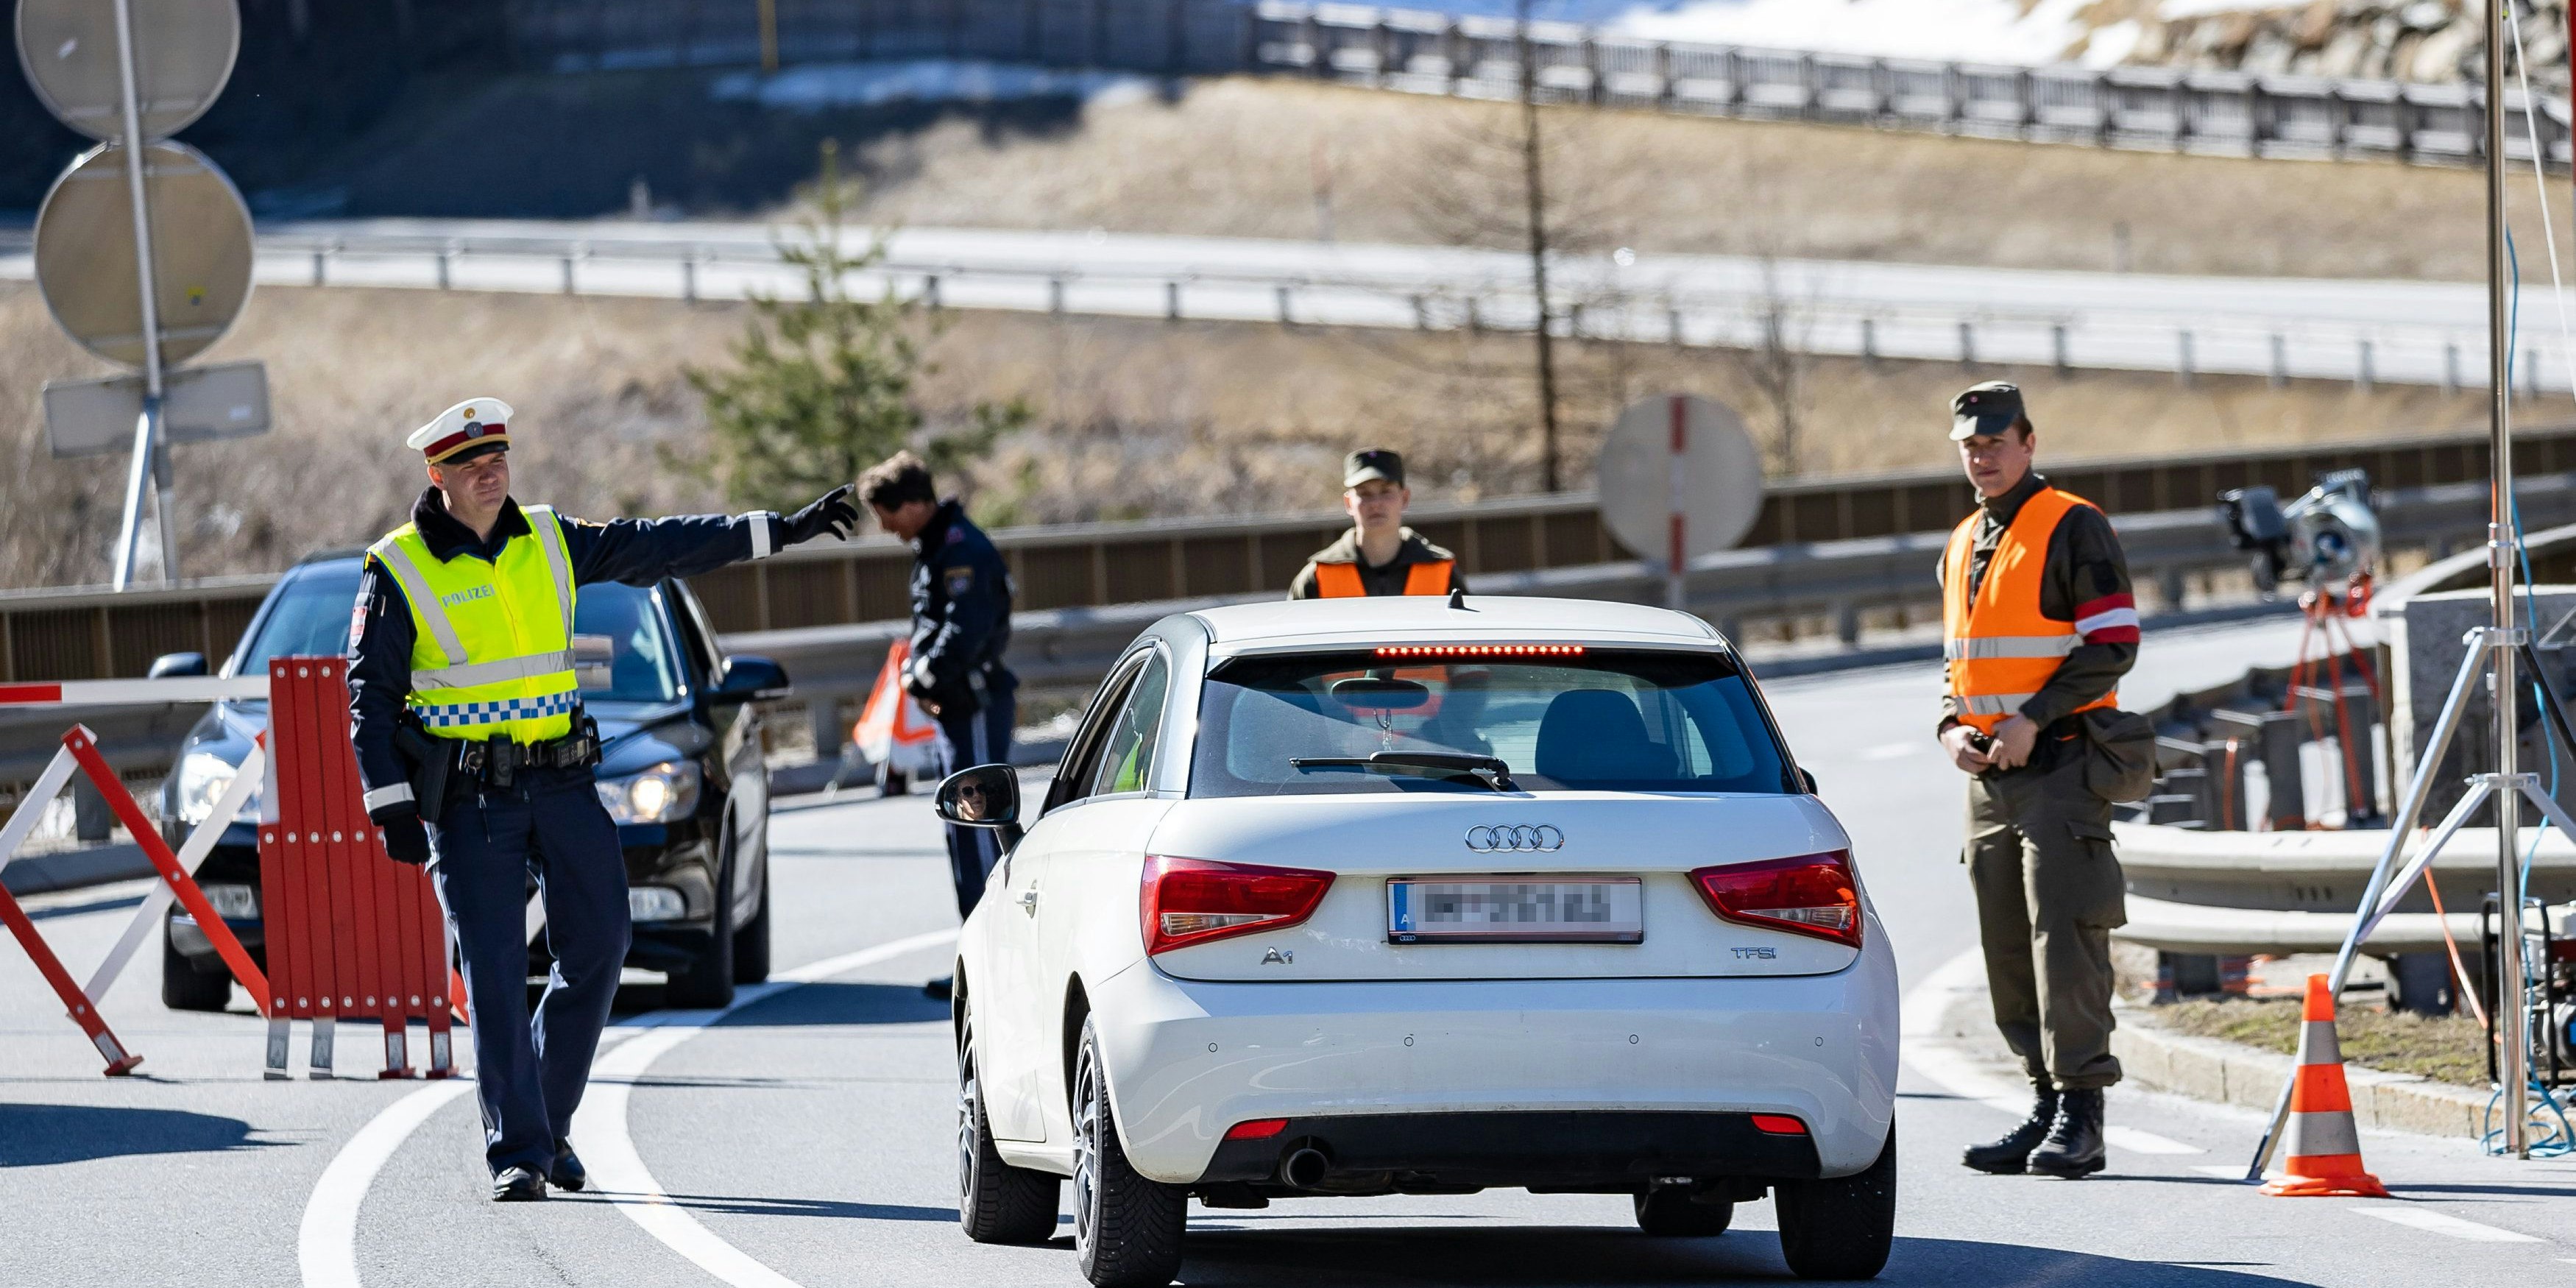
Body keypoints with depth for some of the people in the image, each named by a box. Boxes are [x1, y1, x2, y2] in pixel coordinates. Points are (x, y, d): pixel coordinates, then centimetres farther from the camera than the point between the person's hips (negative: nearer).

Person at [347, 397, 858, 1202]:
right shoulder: (400, 571, -4)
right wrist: (390, 804, -9)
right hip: (466, 799, -5)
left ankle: (548, 1120, 18)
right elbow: (371, 695, -2)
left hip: (561, 781, 5)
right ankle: (515, 1153, -5)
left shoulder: (548, 544, 9)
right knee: (494, 975, -8)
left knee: (597, 949, 2)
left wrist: (780, 531, 12)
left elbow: (654, 548, 13)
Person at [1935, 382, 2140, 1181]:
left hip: (2059, 763, -8)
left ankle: (2080, 1117, -12)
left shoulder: (2073, 529, -6)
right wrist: (1953, 727, 5)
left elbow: (2114, 646, -12)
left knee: (2064, 936, -12)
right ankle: (2047, 1106, 15)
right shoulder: (1963, 546, 18)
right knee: (2008, 950, 8)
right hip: (1989, 774, 8)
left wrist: (2033, 719, -18)